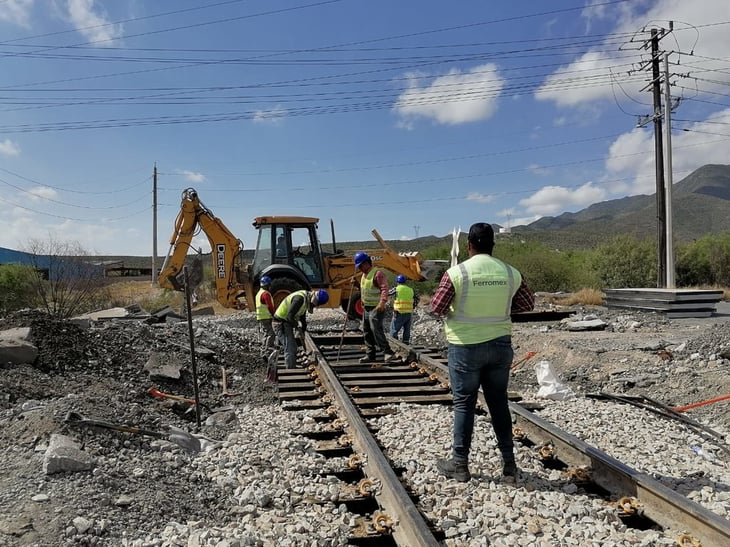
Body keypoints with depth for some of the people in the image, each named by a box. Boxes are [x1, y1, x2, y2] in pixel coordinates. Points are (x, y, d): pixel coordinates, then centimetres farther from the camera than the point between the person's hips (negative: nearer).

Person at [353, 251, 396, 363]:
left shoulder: (377, 273, -15)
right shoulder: (364, 275, 15)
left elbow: (384, 288, -25)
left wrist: (382, 302, -36)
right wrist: (363, 304, 25)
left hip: (376, 308, -10)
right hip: (366, 308, 10)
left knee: (376, 330, -18)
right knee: (367, 332, 12)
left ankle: (388, 353, -16)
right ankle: (370, 355, 19)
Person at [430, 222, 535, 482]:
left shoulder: (457, 272, -13)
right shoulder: (510, 273, -1)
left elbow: (436, 308, -10)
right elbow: (528, 303, 10)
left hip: (466, 346, -3)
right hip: (500, 344, 4)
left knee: (464, 404, 6)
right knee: (499, 402, 15)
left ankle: (459, 464, 14)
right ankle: (508, 460, 23)